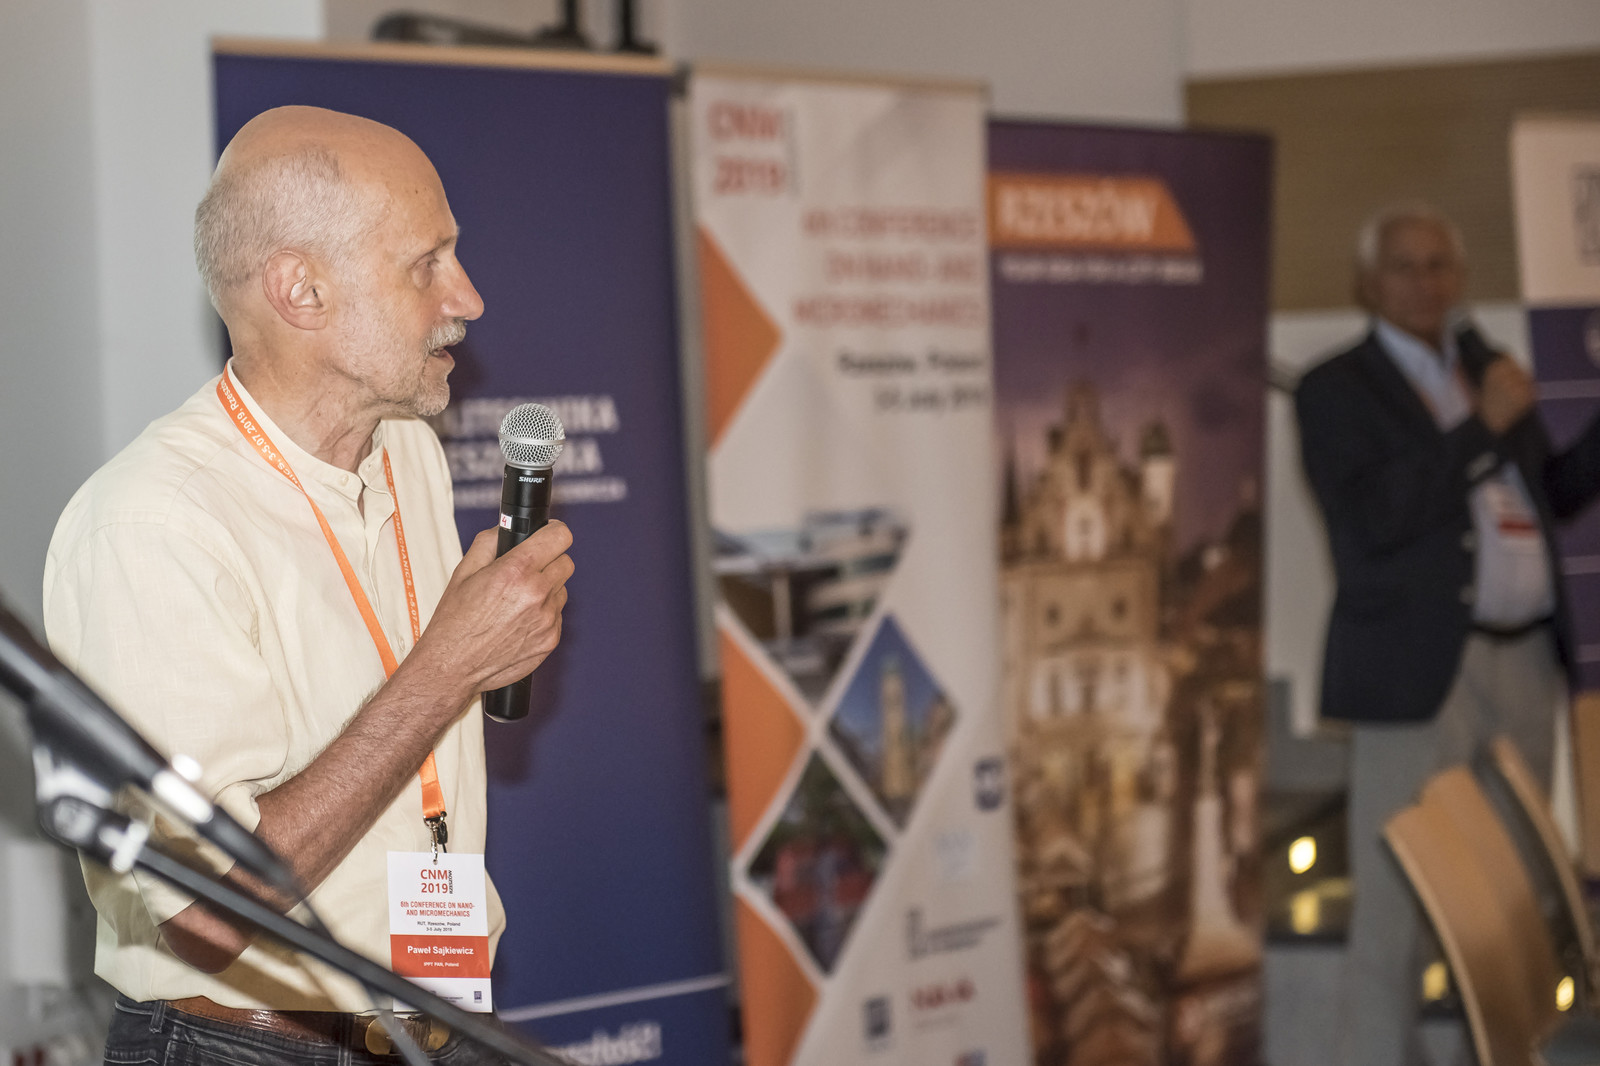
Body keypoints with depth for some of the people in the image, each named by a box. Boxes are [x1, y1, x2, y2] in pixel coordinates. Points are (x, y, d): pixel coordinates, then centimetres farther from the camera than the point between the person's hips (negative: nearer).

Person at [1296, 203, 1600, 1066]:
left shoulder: (1487, 366, 17)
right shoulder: (1336, 390, -1)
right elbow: (1372, 519, -15)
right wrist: (1481, 427, -14)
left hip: (1525, 661, 6)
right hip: (1422, 667, -5)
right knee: (1399, 902, -7)